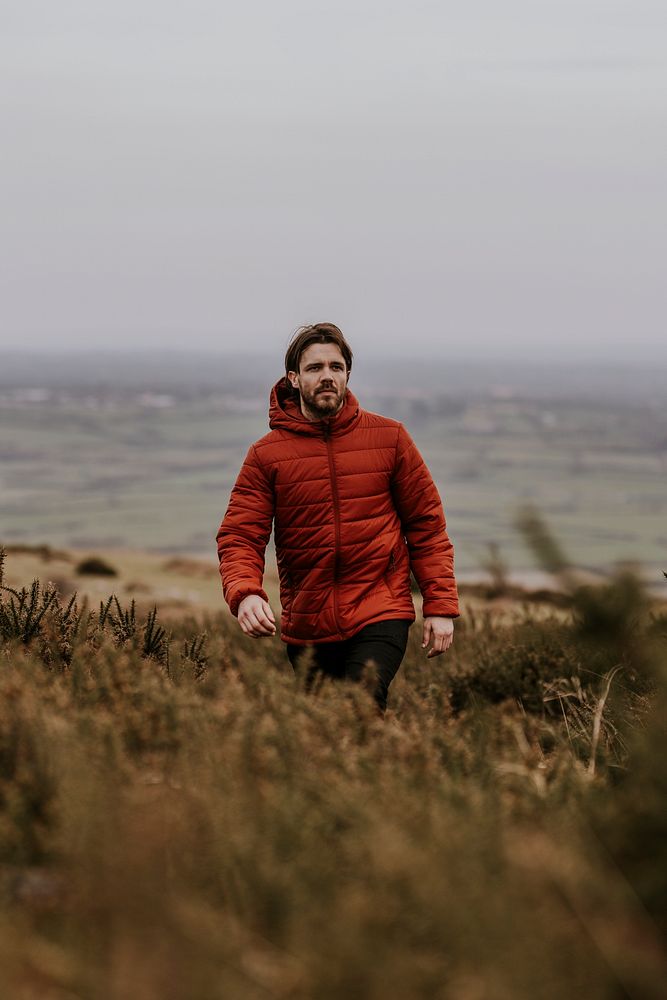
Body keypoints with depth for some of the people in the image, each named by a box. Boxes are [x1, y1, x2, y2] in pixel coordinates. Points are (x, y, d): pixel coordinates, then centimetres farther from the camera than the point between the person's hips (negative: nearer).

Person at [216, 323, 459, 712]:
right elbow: (239, 537, -4)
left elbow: (426, 523, 5)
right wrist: (244, 593, -25)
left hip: (380, 617, -2)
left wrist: (441, 606, -1)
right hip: (306, 626, 2)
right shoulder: (266, 454, 1)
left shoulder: (390, 438, 2)